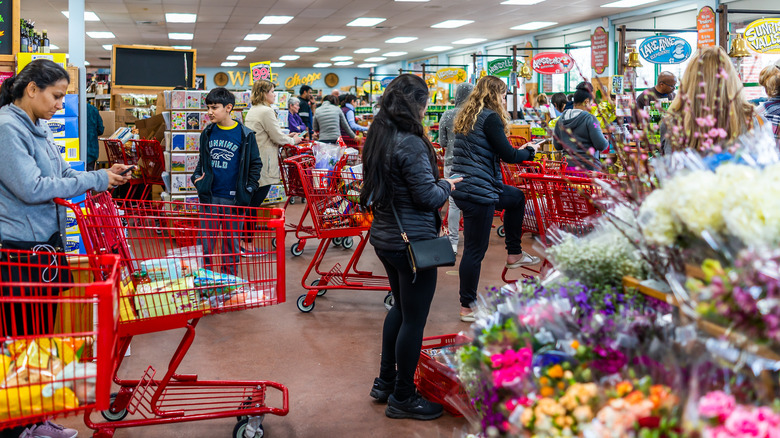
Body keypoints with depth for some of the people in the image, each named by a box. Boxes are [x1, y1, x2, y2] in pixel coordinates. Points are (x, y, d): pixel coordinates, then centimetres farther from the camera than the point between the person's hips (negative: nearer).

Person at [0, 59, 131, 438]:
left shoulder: (39, 127, 12)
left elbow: (60, 174, 17)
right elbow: (31, 189, -22)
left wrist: (104, 176, 0)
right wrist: (96, 180, -17)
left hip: (47, 242, 9)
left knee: (41, 335, 15)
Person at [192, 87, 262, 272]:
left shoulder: (245, 135, -5)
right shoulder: (207, 133, 6)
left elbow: (255, 164, 2)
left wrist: (248, 190, -4)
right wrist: (197, 176, 4)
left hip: (233, 199, -3)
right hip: (209, 197, 3)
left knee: (231, 243, 8)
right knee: (206, 243, 7)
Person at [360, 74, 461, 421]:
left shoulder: (378, 138, 7)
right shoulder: (411, 144, -22)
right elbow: (428, 197, -20)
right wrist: (447, 186, 0)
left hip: (384, 237, 10)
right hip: (412, 241, -10)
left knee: (400, 307, 24)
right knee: (414, 318, 3)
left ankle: (385, 382, 33)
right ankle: (402, 398, 15)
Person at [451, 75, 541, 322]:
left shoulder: (467, 116, 14)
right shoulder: (490, 118, -13)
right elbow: (508, 155, -14)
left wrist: (518, 151, 21)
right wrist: (530, 151, 6)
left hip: (464, 187, 10)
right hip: (478, 191, -10)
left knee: (516, 197, 29)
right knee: (475, 250, -2)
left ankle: (514, 254, 35)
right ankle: (468, 307, 6)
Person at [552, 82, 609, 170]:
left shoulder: (561, 119, 9)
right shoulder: (589, 118, -9)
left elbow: (557, 146, 16)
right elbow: (601, 145, -11)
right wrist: (607, 142, 10)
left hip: (567, 165, 6)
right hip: (588, 166, -5)